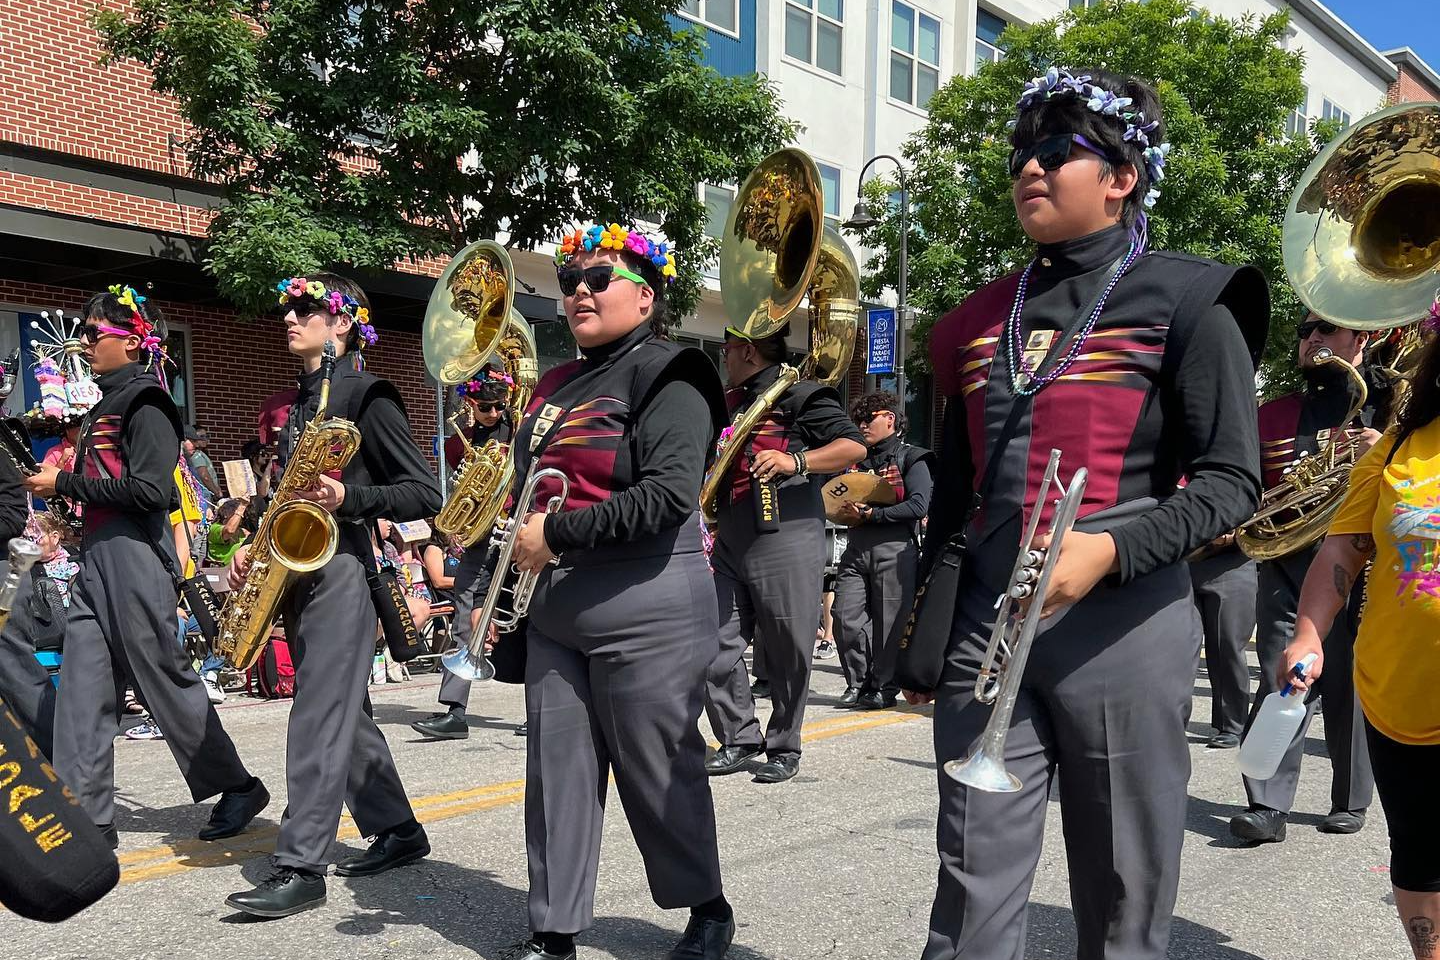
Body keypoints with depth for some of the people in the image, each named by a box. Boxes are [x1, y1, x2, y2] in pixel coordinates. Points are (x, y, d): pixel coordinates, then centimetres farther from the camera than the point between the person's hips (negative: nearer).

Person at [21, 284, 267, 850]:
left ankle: (238, 789, 13)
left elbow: (148, 490, -19)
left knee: (167, 682, -1)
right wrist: (59, 483, 8)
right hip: (95, 560, 9)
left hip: (136, 559, -9)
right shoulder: (107, 407, 19)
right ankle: (85, 818, 6)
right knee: (81, 692, 3)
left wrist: (67, 484, -12)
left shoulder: (146, 403, -9)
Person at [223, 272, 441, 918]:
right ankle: (398, 832, 23)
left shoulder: (366, 394, -7)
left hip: (342, 566, -9)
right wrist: (254, 548, 10)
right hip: (297, 568, 9)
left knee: (320, 716, -9)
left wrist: (349, 497, -23)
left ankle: (300, 869, -5)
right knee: (344, 712, 12)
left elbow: (424, 493, -11)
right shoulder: (301, 400, 17)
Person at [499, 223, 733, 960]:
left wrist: (557, 534, -19)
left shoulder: (665, 373, -10)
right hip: (554, 608, 7)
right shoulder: (557, 386, 14)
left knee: (657, 773, 5)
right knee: (557, 771, 9)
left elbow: (668, 496, -23)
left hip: (646, 609, -7)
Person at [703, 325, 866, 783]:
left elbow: (854, 446, -13)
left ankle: (784, 748, 16)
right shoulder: (728, 403, 20)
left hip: (785, 543, -7)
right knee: (716, 648, 1)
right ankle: (739, 740, 14)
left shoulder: (798, 394, -3)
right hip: (730, 542, 7)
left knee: (787, 654, 2)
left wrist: (796, 461, -25)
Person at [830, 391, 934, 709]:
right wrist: (844, 512, 2)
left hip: (895, 549, -5)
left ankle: (885, 688, 11)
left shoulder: (911, 458, 2)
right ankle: (859, 683, 12)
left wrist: (871, 514, -13)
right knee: (846, 618, -2)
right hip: (856, 548, 5)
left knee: (888, 623, -1)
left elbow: (918, 506, -11)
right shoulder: (857, 459, 20)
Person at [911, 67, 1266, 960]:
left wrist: (1110, 550, -22)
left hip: (1123, 631, -3)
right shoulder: (984, 317, 13)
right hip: (984, 629, 4)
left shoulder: (1183, 302, -1)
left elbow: (1232, 482, -6)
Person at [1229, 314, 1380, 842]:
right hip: (1285, 567, 2)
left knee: (1347, 689, 4)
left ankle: (1351, 802, 19)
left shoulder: (1385, 410, 9)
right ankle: (1268, 806, -3)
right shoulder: (1273, 413, 17)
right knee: (1281, 685, -4)